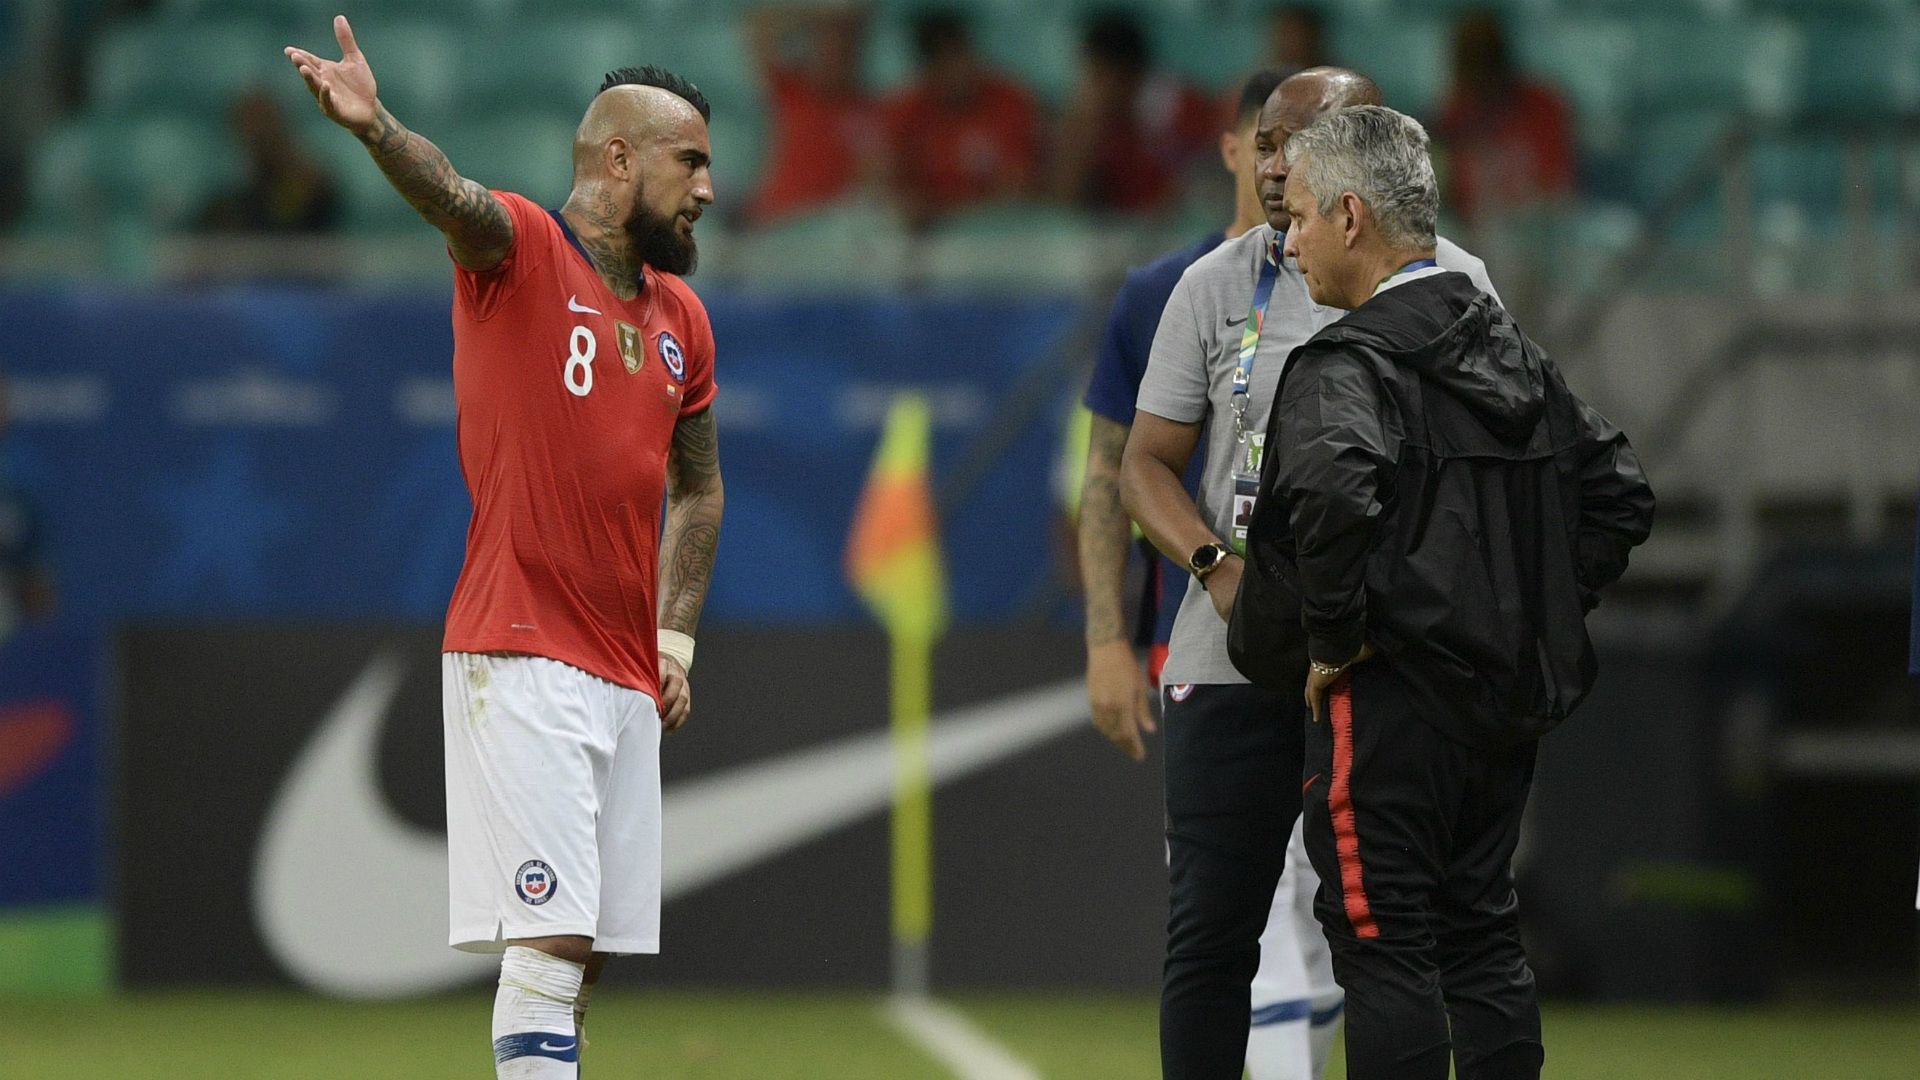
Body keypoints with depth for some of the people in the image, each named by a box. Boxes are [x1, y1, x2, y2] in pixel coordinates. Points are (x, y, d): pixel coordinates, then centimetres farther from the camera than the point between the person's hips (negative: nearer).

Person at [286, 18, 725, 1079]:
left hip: (627, 677, 7)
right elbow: (452, 197, -28)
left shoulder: (681, 315, 15)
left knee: (585, 951, 9)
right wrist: (377, 131, -49)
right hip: (520, 662, -7)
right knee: (548, 938, -15)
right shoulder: (519, 248, -5)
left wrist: (675, 637, 15)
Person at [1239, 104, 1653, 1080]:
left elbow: (1334, 492, -33)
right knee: (1481, 935, 16)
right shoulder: (1513, 352, 13)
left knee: (1384, 949, -4)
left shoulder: (1349, 364, -13)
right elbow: (1620, 494, 16)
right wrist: (1542, 616, 14)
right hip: (1507, 700, 8)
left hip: (1387, 704, -8)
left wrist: (1332, 639, -20)